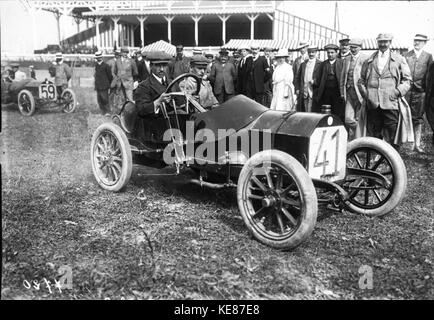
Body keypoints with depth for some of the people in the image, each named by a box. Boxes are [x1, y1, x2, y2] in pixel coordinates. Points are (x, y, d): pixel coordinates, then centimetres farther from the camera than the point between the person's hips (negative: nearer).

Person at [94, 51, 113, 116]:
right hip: (98, 86, 6)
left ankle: (107, 112, 0)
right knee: (99, 100, 6)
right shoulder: (96, 65, 12)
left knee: (105, 99, -8)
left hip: (104, 86, -6)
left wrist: (109, 84, 2)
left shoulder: (106, 66, -8)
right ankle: (103, 112, 14)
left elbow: (110, 76, -3)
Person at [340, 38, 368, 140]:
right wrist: (342, 91, 12)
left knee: (360, 119, 1)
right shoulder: (346, 59, 14)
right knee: (348, 118, -2)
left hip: (360, 92, -4)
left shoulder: (365, 59, -4)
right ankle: (351, 141, 15)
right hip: (349, 91, 4)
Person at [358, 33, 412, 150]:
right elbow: (361, 80, 17)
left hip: (391, 103, -2)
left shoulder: (399, 59, 10)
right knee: (373, 134, 7)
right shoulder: (369, 60, 16)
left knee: (392, 136, -4)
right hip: (372, 103, 2)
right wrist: (365, 93, 2)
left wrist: (397, 92, -7)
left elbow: (407, 80, 8)